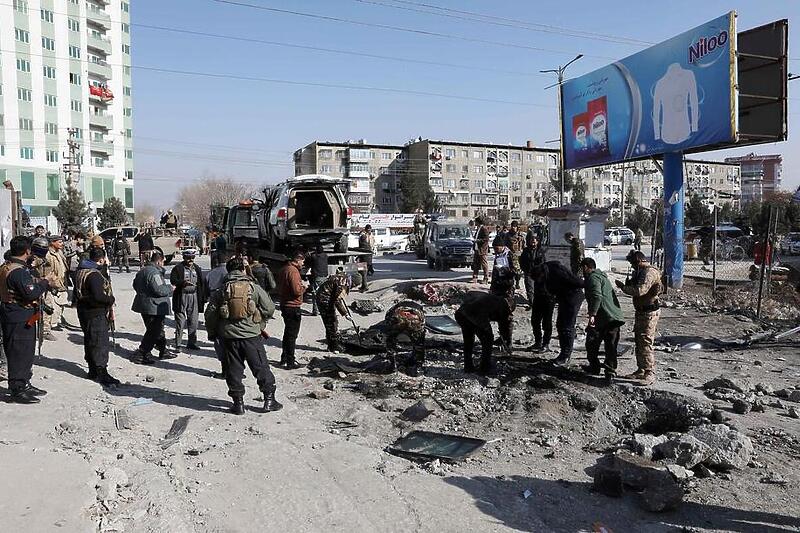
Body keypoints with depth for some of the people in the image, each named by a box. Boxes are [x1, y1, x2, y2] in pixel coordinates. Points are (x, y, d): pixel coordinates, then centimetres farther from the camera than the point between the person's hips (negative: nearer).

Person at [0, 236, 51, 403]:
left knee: (26, 351, 19)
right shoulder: (19, 271, -22)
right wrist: (45, 283, -12)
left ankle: (24, 385, 31)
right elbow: (31, 294, -26)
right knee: (19, 353, -1)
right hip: (20, 319, -10)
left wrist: (37, 281, 6)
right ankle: (17, 391, 7)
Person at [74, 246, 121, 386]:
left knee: (90, 341, 18)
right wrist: (111, 299, -16)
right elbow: (98, 296, -32)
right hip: (96, 313, -10)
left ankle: (93, 371, 29)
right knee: (101, 343, -3)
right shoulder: (94, 275, -24)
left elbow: (77, 291, 18)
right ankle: (102, 373, 2)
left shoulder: (80, 271, 8)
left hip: (83, 311, 10)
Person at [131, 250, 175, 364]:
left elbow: (135, 284, 22)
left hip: (144, 306, 11)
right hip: (154, 307, -11)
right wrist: (170, 288, -10)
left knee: (158, 329, 19)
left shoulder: (142, 271, 12)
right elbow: (159, 290, -26)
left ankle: (163, 351, 30)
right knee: (153, 332, -2)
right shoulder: (154, 273, -20)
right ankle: (140, 355, 1)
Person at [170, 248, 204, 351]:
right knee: (180, 321, -1)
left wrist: (203, 297, 4)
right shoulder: (178, 268, -3)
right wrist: (183, 282, -30)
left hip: (194, 297, 4)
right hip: (181, 297, -4)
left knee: (193, 321, 8)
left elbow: (201, 284, 12)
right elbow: (173, 280, -13)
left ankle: (192, 343, 19)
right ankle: (178, 344, 6)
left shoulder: (197, 269, 11)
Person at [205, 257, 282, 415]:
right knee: (261, 367, 9)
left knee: (234, 370, 12)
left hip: (229, 335, 2)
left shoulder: (222, 290, 1)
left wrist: (212, 333, 16)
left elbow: (210, 313, 2)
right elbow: (270, 308, -3)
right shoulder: (254, 287, -3)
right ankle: (269, 400, 13)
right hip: (251, 334, -1)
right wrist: (261, 324, 14)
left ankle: (238, 403, 15)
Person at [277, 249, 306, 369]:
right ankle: (290, 362, 3)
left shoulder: (284, 269, 12)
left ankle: (284, 359, 28)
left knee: (287, 333, 19)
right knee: (292, 335, -2)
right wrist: (304, 286, -6)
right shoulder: (293, 271, -19)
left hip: (284, 305, 10)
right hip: (293, 307, -10)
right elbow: (297, 291, -27)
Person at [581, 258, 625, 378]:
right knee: (611, 345, 9)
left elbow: (597, 296, -23)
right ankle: (610, 369, 7)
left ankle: (594, 367, 18)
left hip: (602, 317, -9)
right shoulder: (602, 276, 24)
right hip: (615, 316, 9)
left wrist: (592, 314, -26)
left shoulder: (593, 277, -8)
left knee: (592, 343, 8)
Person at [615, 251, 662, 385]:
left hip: (649, 313, -11)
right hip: (641, 311, 11)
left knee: (645, 343, -11)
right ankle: (641, 370, 25)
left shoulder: (649, 273, -19)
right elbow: (637, 288, 22)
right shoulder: (642, 272, 15)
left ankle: (650, 374, -8)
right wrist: (628, 284, 4)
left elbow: (640, 290, -29)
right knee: (638, 341, 16)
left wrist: (623, 287, -17)